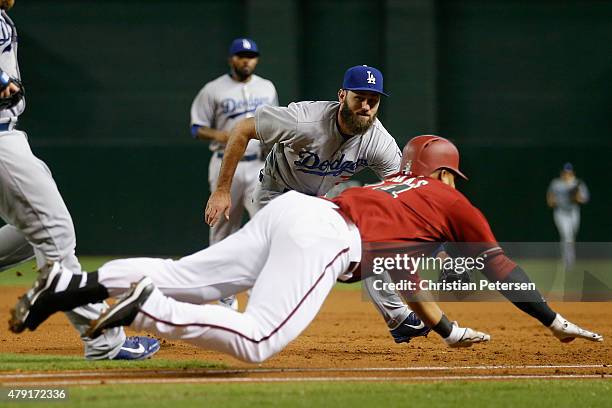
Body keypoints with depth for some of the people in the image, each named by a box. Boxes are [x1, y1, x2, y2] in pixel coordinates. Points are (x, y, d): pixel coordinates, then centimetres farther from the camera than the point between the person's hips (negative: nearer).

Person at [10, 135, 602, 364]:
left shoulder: (395, 186, 38)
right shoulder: (453, 201, 20)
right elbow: (501, 269, 21)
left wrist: (447, 330, 48)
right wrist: (555, 323, 28)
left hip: (289, 210, 8)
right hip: (323, 236, -8)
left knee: (184, 278, 1)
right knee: (256, 340, -20)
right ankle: (147, 311, -34)